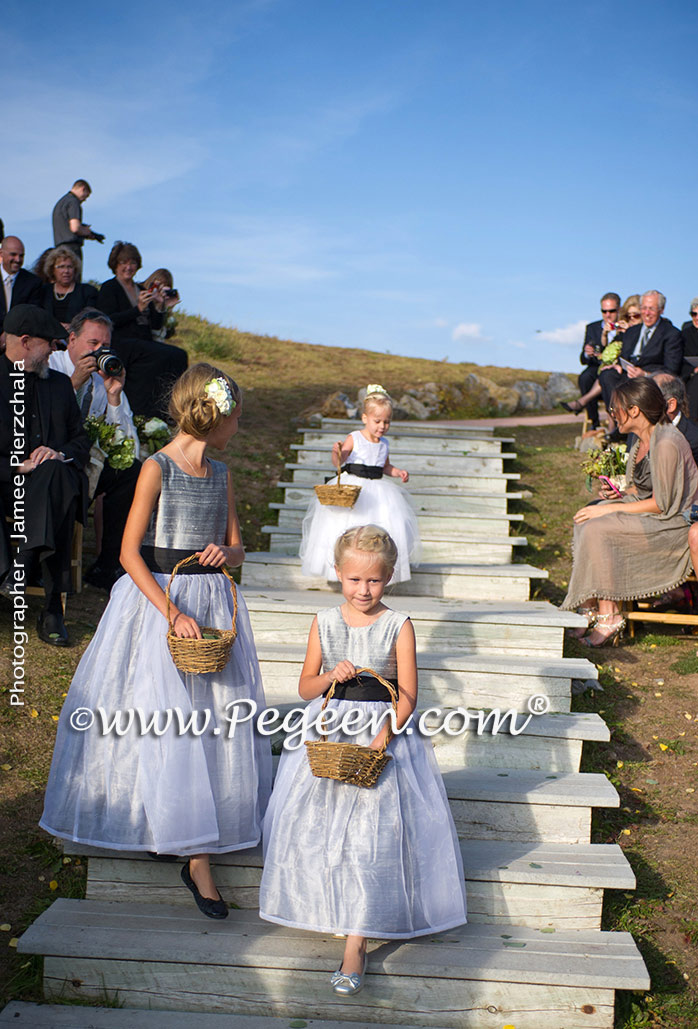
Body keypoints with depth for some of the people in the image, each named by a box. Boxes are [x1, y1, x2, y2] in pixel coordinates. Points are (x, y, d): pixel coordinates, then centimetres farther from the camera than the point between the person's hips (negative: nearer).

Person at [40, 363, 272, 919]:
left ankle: (191, 836, 20)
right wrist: (171, 612, -19)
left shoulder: (221, 474, 8)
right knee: (170, 722, -5)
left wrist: (225, 553, -8)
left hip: (213, 602, 6)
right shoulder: (157, 468, -9)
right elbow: (130, 553, -11)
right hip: (157, 599, -6)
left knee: (215, 717, 6)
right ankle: (197, 857, 3)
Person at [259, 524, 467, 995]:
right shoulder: (325, 623, 4)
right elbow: (306, 688, 9)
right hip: (328, 733, 3)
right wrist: (331, 676, -12)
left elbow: (407, 696, -6)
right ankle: (327, 908, 25)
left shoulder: (398, 626, -5)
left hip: (383, 733, -3)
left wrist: (381, 741, -18)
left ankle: (356, 944, -4)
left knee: (371, 833, -9)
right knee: (315, 824, 0)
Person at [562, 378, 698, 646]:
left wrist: (611, 508, -17)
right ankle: (599, 609, -4)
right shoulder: (642, 442, 10)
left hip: (674, 526, -10)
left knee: (598, 529, -24)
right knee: (585, 522, -4)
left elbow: (661, 504, -20)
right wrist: (616, 494, 0)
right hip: (652, 520, 10)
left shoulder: (666, 443, -20)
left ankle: (609, 616, -16)